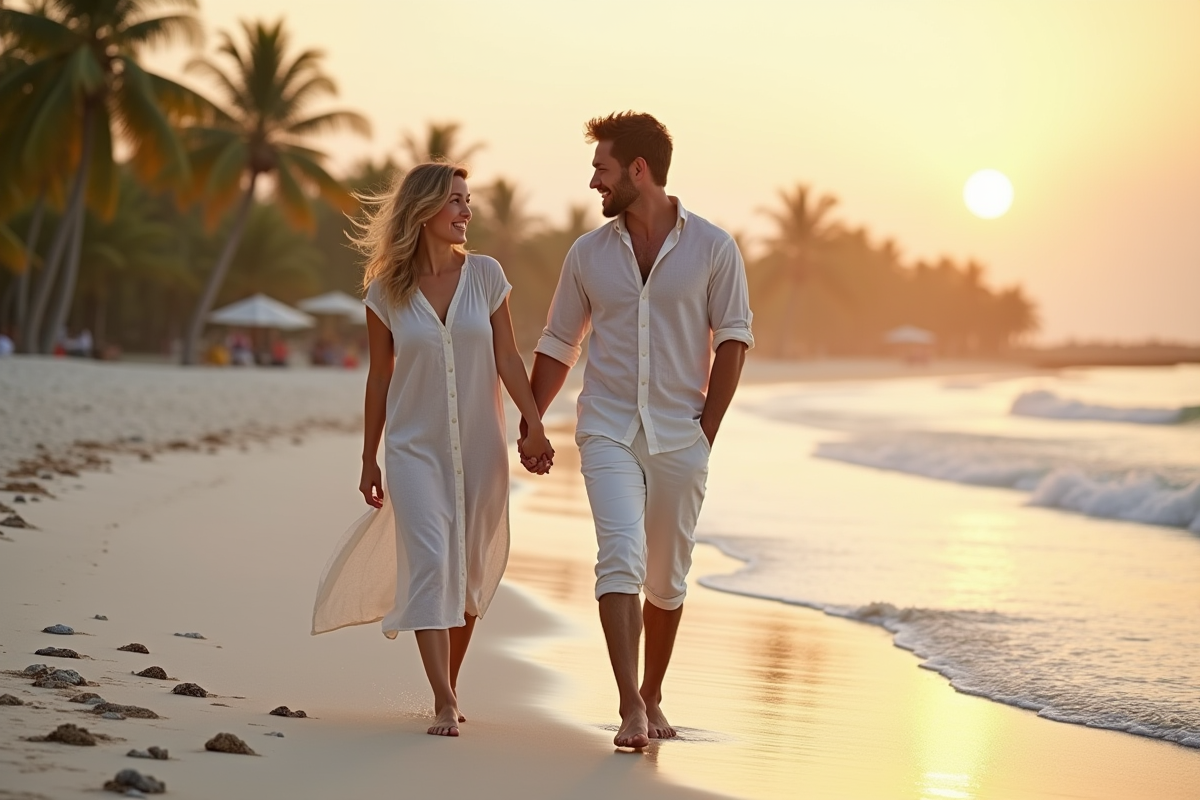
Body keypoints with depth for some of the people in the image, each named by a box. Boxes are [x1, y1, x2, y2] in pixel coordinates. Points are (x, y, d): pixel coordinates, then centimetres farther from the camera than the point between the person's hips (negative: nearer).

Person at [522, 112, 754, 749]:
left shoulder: (712, 248, -1)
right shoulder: (587, 254, 6)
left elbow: (733, 337, 0)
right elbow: (558, 345, 12)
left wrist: (707, 427, -5)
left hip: (679, 437, 0)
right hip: (607, 432, 0)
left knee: (666, 578, 9)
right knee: (621, 557, -17)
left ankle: (652, 697, 27)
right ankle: (630, 706, -20)